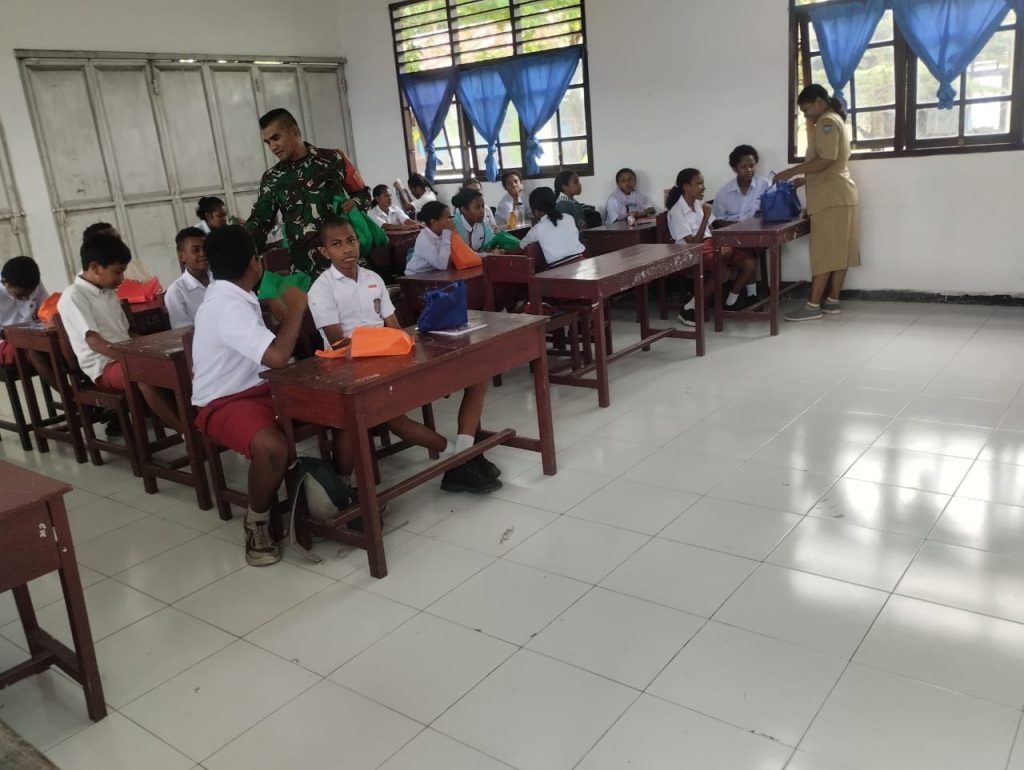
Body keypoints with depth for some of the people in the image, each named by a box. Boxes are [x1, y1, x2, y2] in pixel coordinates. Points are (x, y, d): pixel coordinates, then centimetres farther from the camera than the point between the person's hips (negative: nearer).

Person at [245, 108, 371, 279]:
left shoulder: (334, 159, 3)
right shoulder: (271, 179, 9)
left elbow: (363, 193, 12)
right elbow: (260, 220, 4)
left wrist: (354, 203, -10)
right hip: (306, 268, 1)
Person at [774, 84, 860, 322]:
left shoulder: (827, 121, -10)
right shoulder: (834, 120, 23)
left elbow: (825, 160, -22)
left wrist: (791, 172, -17)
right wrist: (805, 179, 18)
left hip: (832, 197, -10)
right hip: (837, 195, 10)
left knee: (824, 252, -10)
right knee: (838, 251, 8)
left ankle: (813, 305, -10)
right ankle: (832, 301, 11)